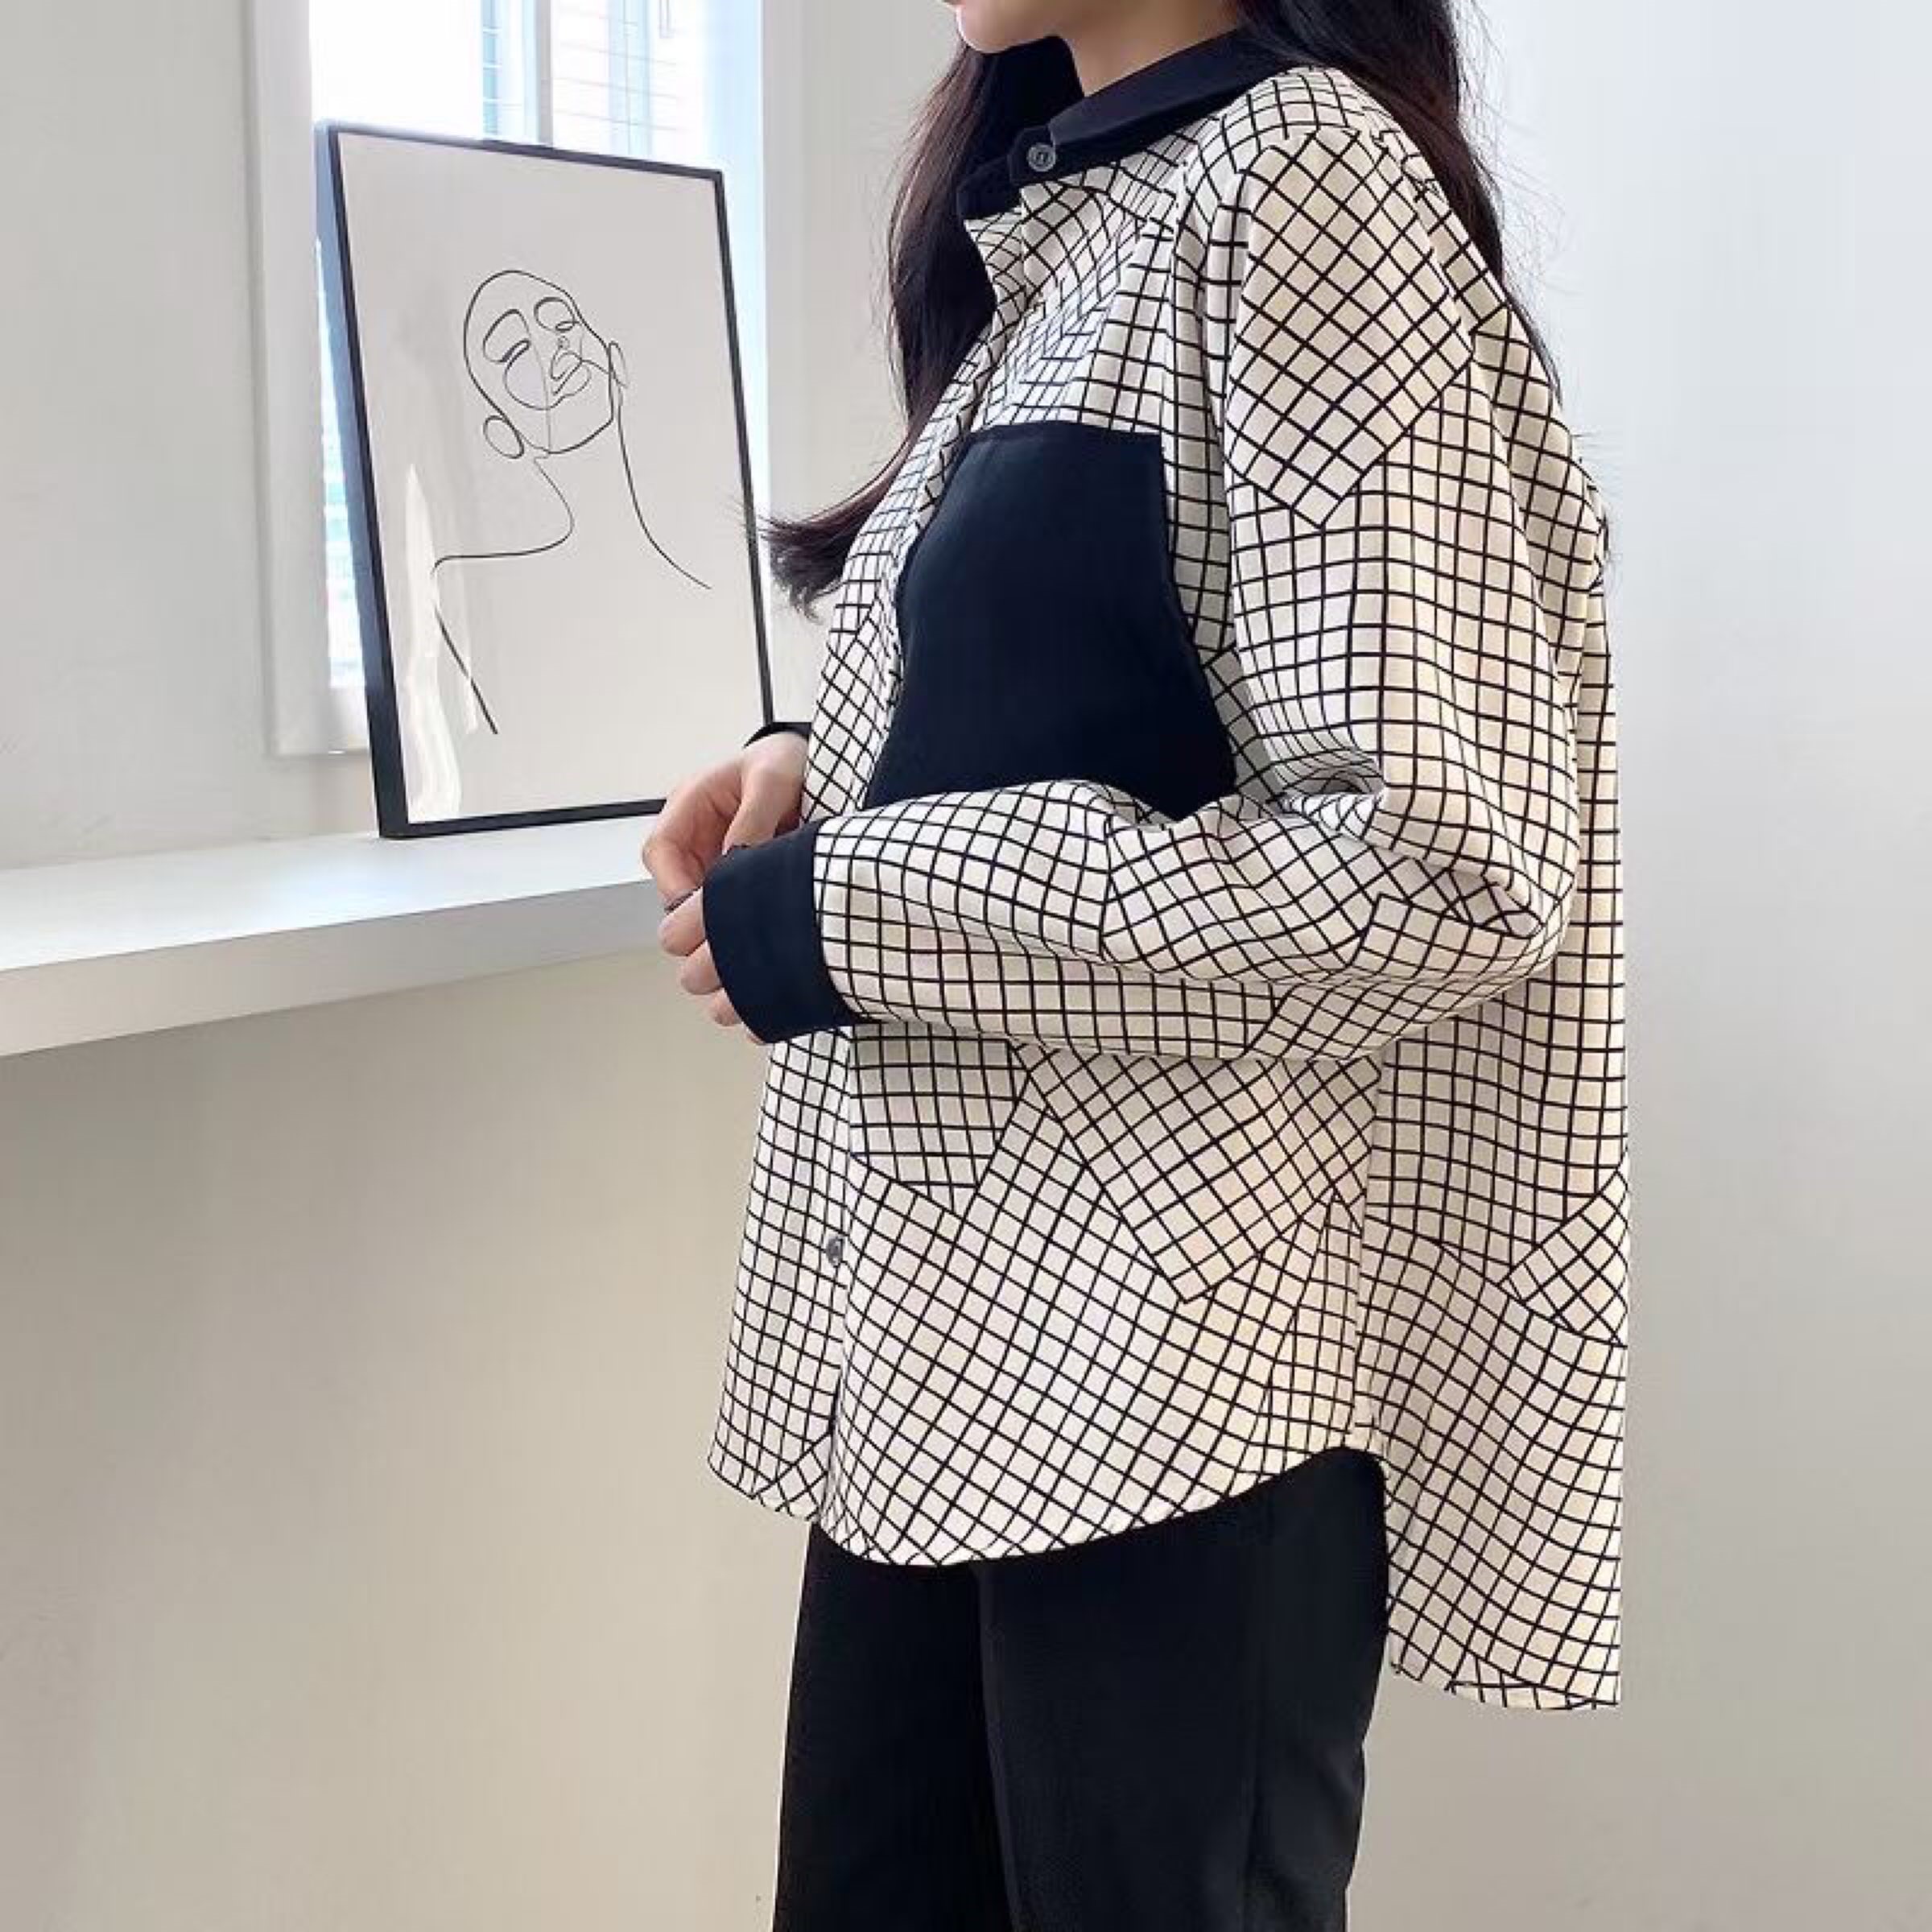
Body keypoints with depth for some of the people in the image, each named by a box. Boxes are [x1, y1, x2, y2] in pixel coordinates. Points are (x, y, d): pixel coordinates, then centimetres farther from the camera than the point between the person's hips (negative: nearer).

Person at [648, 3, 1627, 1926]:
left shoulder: (1299, 170, -12)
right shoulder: (1066, 212, 14)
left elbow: (1437, 865, -21)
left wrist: (842, 915, -16)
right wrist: (821, 768, 4)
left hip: (1172, 1355, -8)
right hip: (948, 1328, 8)